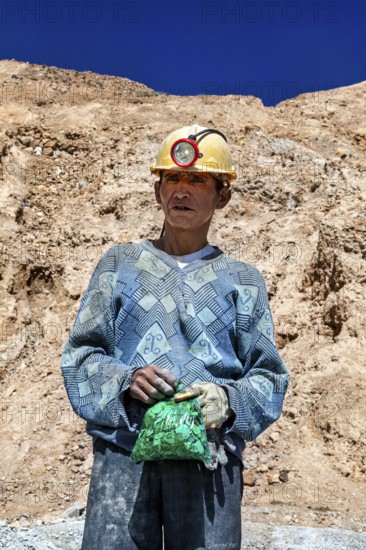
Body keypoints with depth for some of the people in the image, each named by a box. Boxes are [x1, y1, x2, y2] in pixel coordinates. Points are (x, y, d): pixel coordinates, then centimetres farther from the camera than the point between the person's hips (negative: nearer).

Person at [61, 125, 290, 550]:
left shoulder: (242, 280, 12)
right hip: (123, 452, 0)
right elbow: (79, 354, 8)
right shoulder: (120, 263, 12)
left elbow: (269, 375, 8)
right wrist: (124, 380, -11)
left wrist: (229, 400, -13)